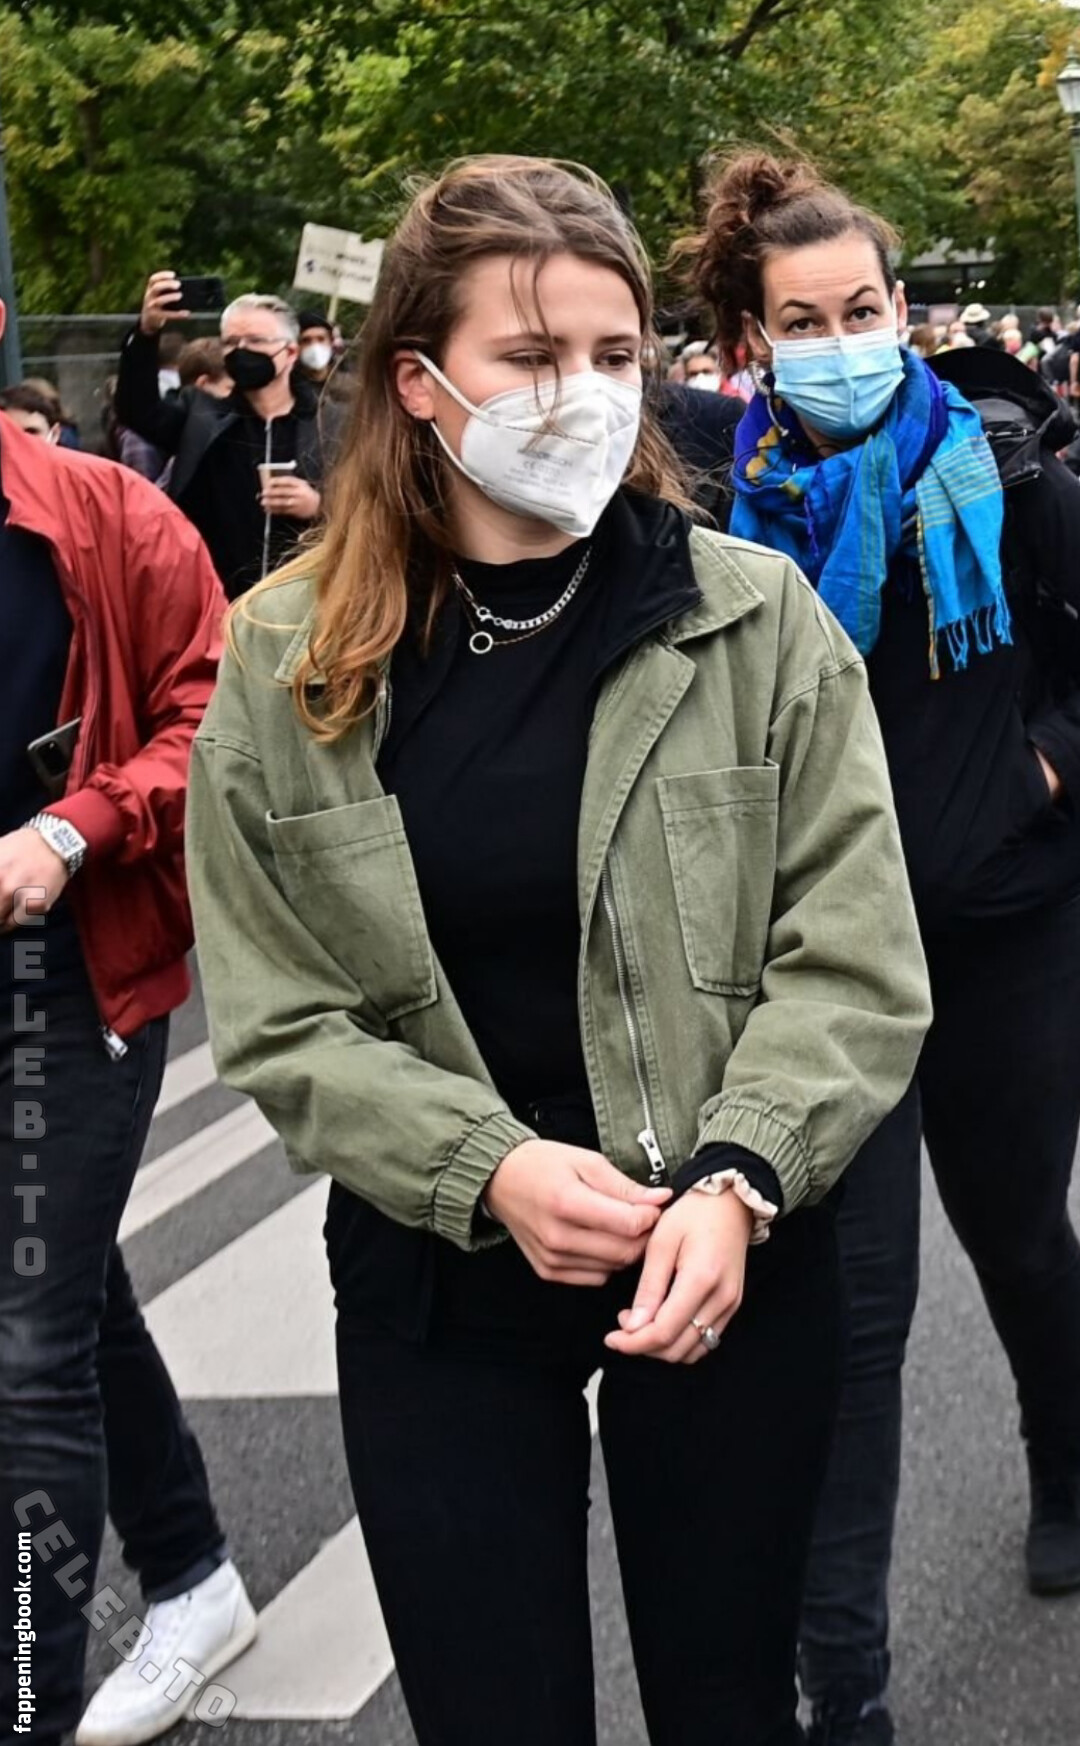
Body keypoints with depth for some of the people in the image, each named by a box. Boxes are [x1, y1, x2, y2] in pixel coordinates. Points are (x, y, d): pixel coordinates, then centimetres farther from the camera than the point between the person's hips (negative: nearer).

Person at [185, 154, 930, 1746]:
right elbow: (279, 1018, -4)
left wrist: (735, 1182, -22)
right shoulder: (291, 664, -5)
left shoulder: (757, 619, -7)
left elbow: (856, 968, -8)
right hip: (437, 1283, 1)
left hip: (731, 1265, 0)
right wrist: (488, 1168, -19)